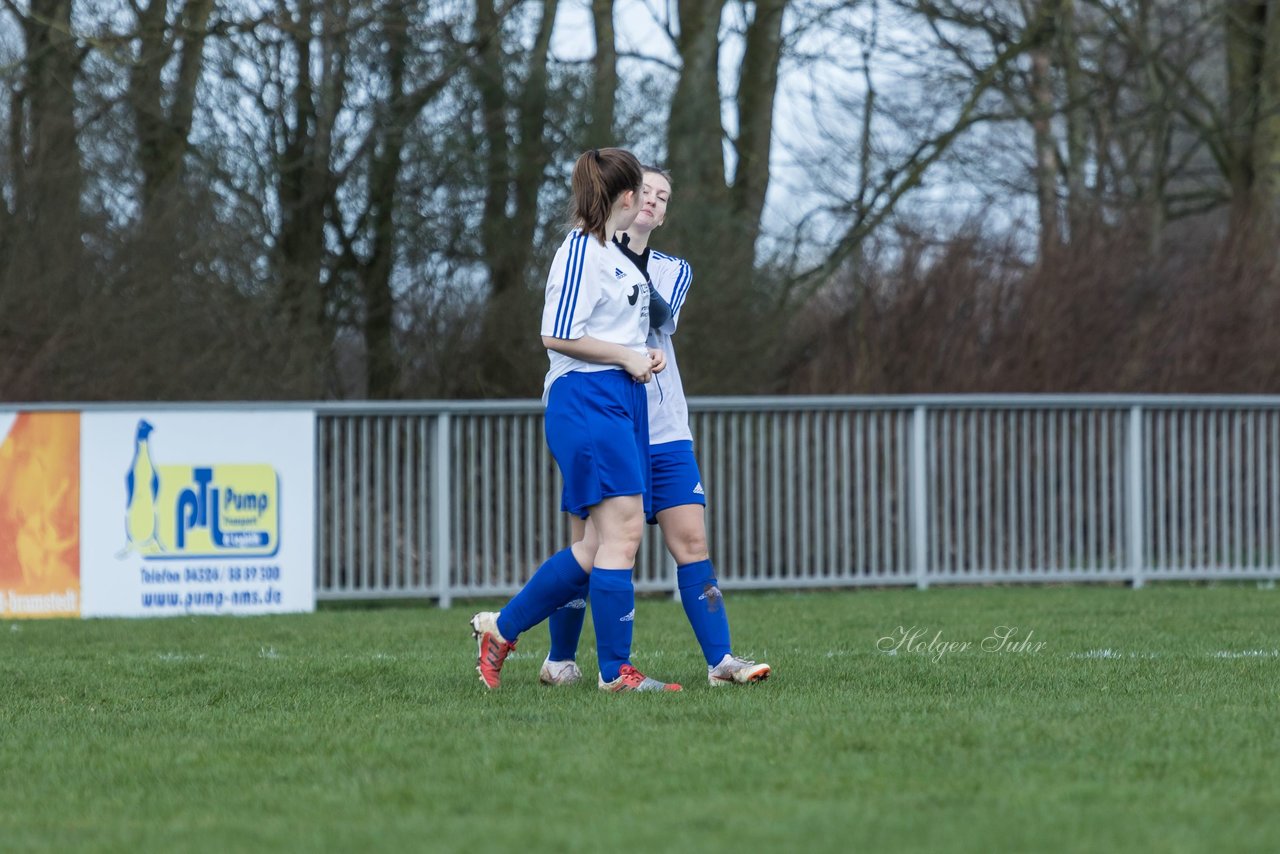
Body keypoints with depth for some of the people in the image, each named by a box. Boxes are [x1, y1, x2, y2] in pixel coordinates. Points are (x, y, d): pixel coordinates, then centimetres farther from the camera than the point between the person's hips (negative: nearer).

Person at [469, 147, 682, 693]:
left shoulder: (614, 252, 20)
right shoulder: (580, 250, -10)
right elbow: (558, 336, -17)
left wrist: (642, 356, 14)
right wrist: (627, 357, -12)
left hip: (623, 401, 10)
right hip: (587, 399, -10)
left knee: (600, 545, 7)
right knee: (623, 530, -13)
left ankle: (501, 628, 17)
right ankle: (615, 670, -9)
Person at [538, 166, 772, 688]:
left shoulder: (673, 271, 11)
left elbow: (658, 315, -10)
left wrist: (632, 260, -26)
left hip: (663, 433, 3)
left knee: (691, 541, -5)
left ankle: (720, 660, -7)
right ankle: (559, 659, 16)